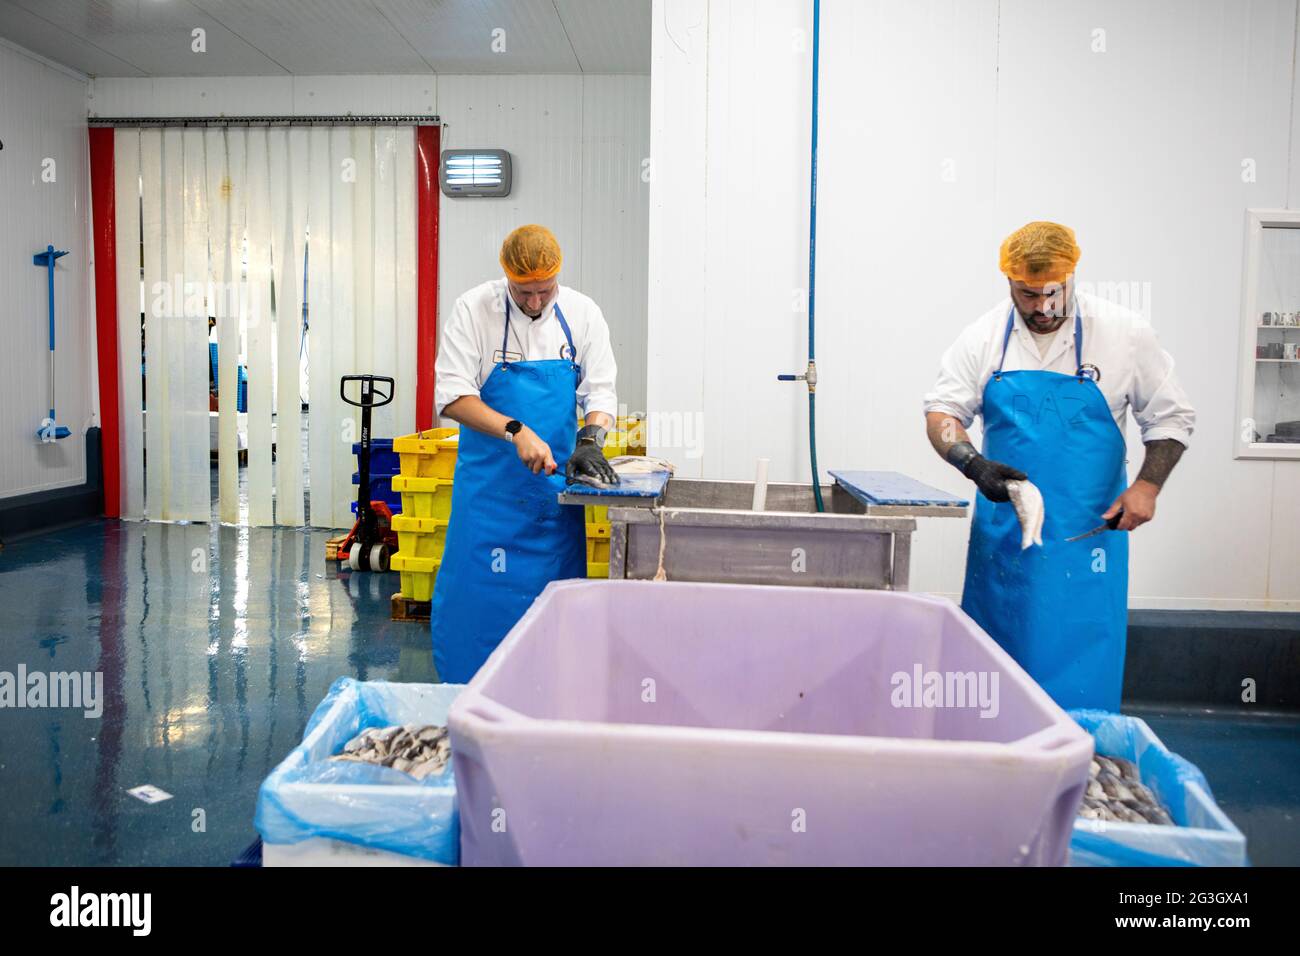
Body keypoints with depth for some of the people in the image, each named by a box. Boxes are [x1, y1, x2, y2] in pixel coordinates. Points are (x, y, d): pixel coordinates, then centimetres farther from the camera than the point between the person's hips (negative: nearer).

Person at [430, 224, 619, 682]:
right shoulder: (473, 310, -9)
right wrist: (516, 431, -25)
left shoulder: (582, 314, 0)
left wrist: (589, 440, -18)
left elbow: (600, 392, 2)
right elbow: (452, 396, -13)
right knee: (475, 593, 1)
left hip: (556, 478, 3)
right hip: (489, 484, -2)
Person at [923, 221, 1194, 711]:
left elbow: (1170, 417, 4)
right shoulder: (984, 336, -2)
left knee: (1082, 662, -2)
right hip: (1003, 529, 2)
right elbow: (941, 411, 0)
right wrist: (974, 464, -18)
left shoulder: (1125, 333, -5)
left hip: (1090, 529, -1)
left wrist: (1147, 485, -9)